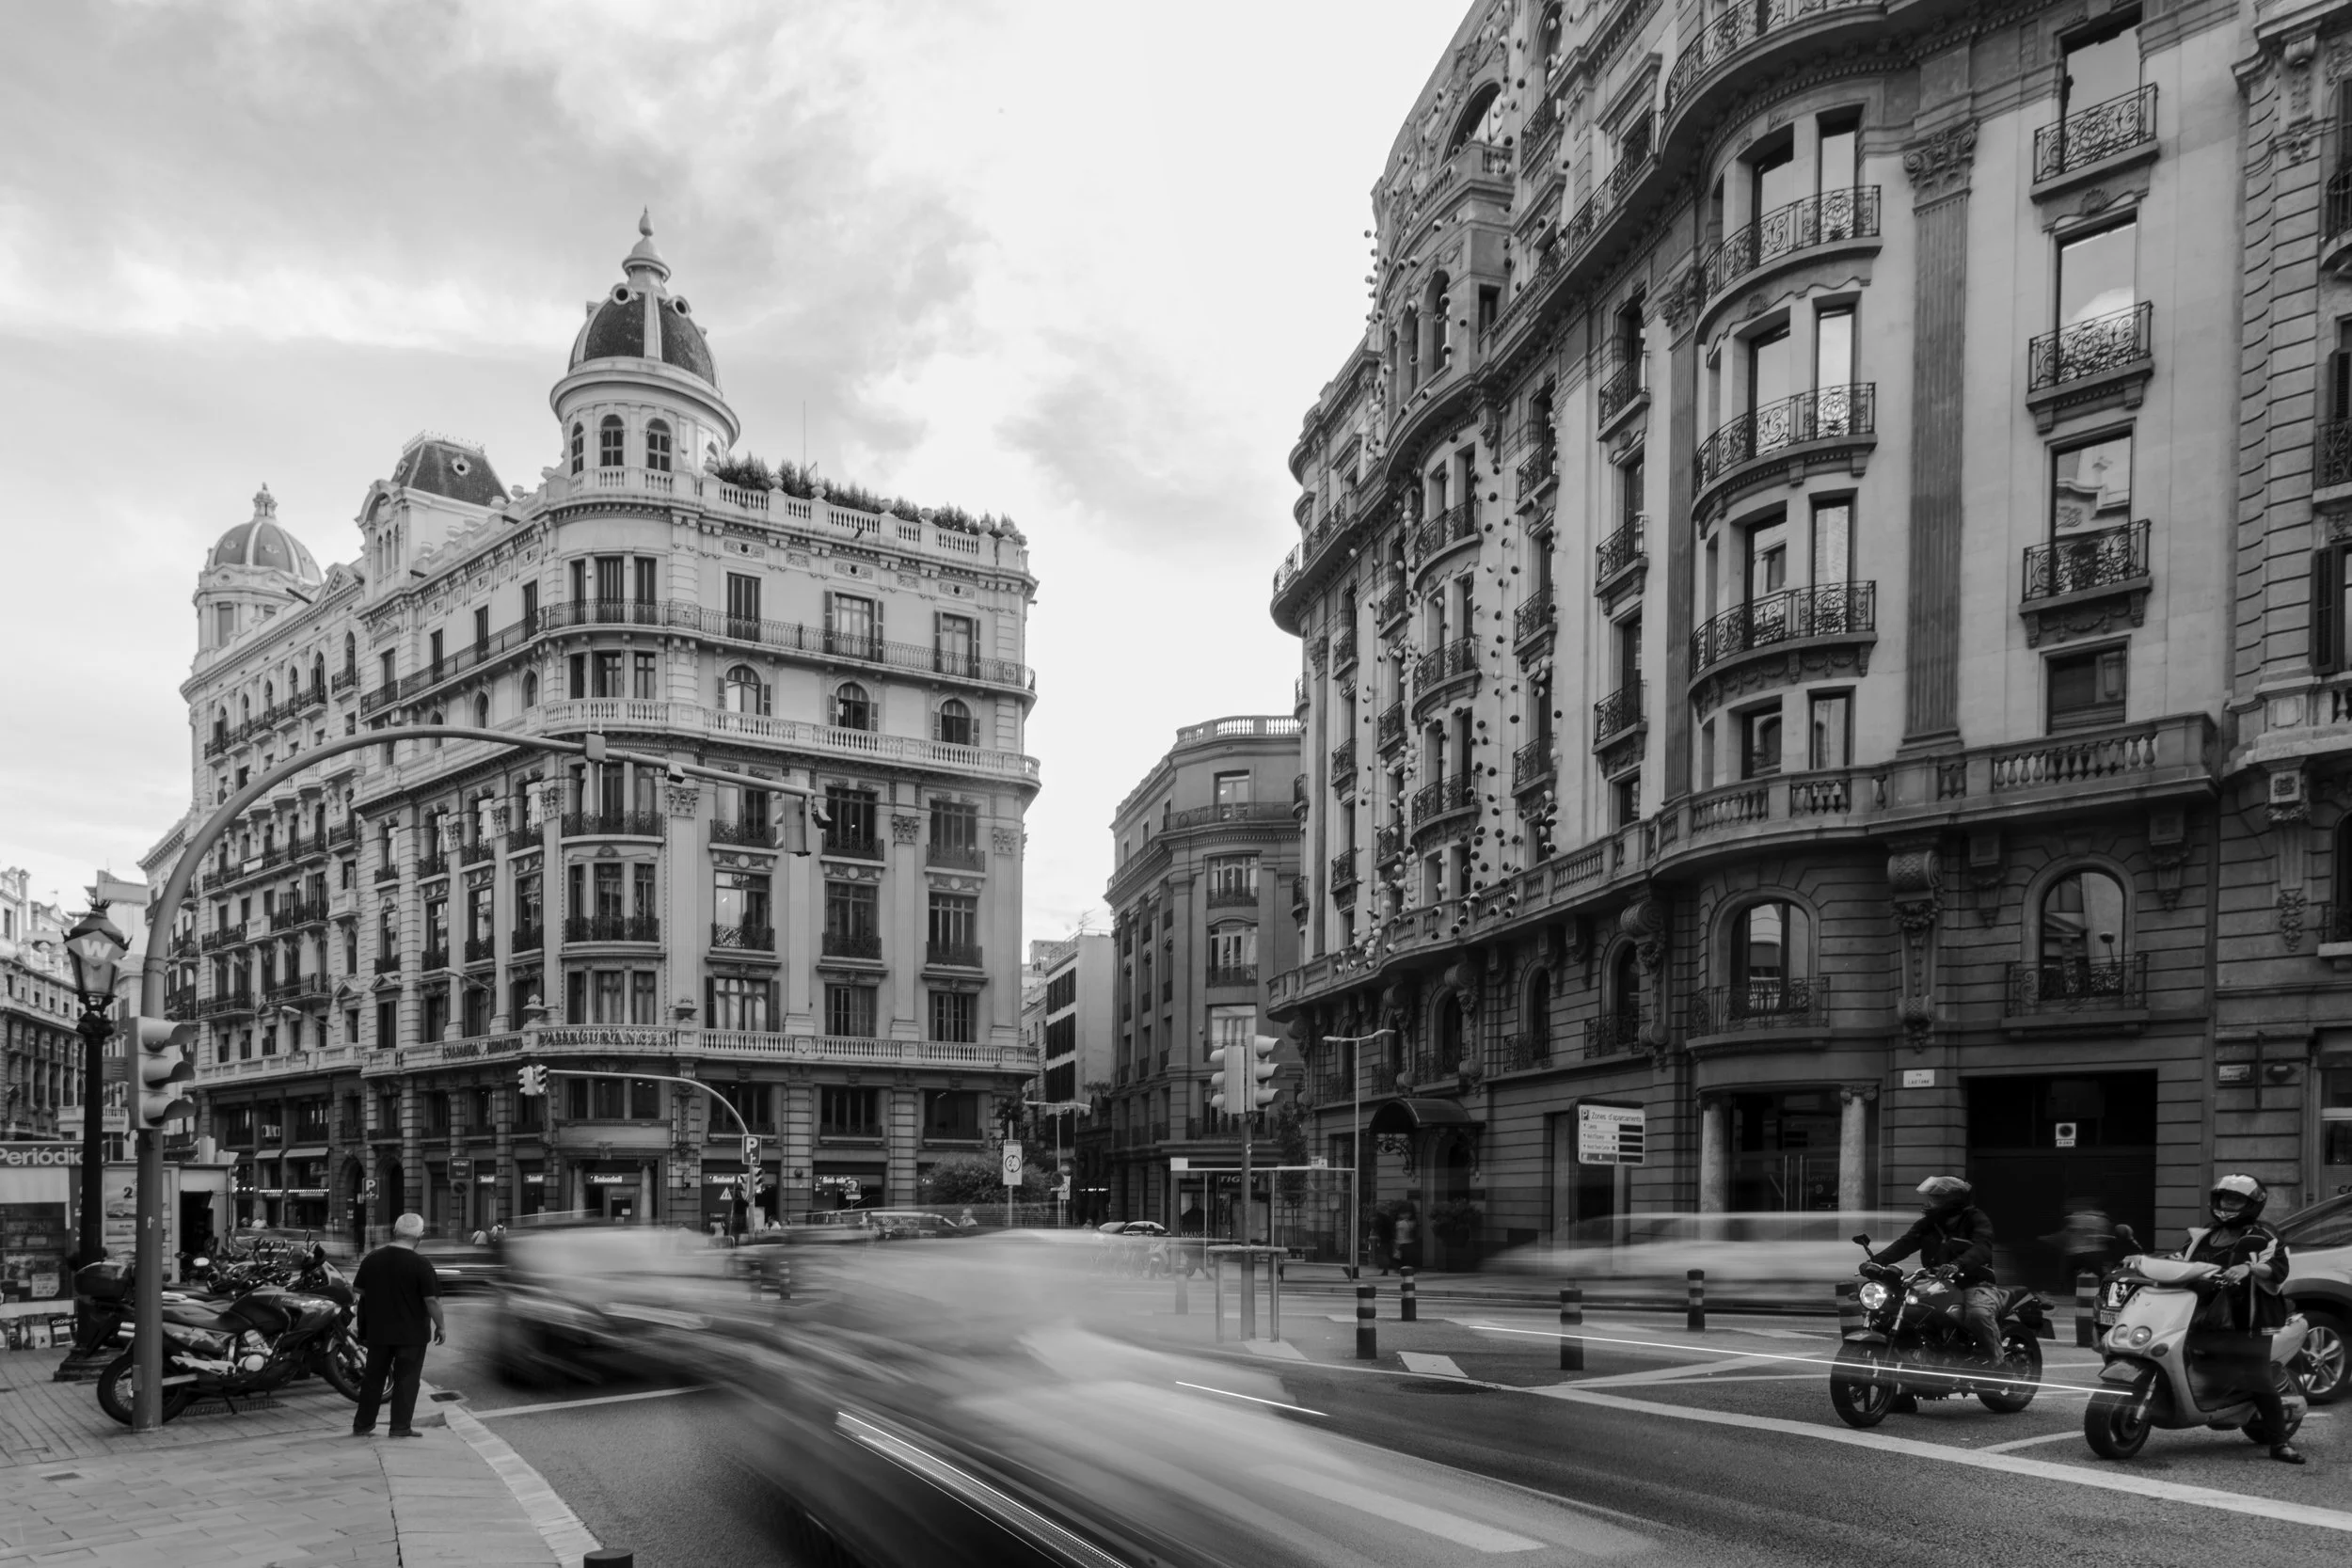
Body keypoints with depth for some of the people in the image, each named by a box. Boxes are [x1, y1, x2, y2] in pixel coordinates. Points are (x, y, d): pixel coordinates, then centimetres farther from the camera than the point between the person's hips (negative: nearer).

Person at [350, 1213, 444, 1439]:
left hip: (378, 1330, 5)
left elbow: (358, 1289, 10)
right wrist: (440, 1326, -3)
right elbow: (431, 1299, -15)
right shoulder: (420, 1265, -15)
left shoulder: (372, 1259, 0)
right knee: (406, 1379, 4)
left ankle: (362, 1424, 20)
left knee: (373, 1377, 15)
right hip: (411, 1333, -4)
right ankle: (401, 1427, 4)